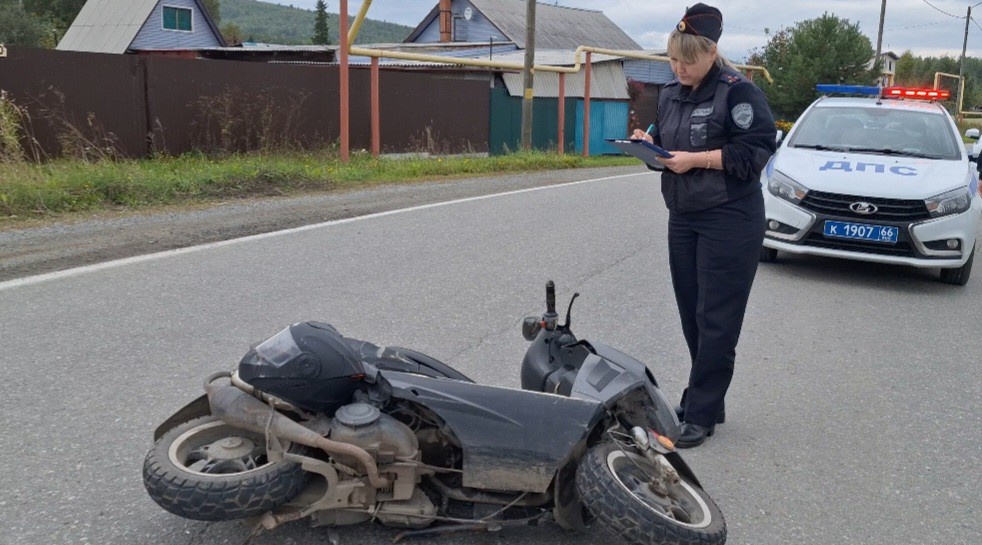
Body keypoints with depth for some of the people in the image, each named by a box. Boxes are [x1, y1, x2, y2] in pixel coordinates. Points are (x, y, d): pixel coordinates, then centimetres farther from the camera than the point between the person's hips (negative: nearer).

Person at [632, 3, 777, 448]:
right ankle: (704, 398, 23)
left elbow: (755, 152, -16)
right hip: (682, 218, 7)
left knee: (716, 320, -3)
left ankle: (700, 414, 4)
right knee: (691, 315, 11)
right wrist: (650, 143, -3)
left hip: (730, 221, -7)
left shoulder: (738, 92, -11)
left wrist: (695, 159, -22)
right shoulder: (670, 94, 10)